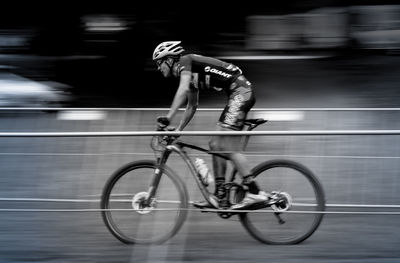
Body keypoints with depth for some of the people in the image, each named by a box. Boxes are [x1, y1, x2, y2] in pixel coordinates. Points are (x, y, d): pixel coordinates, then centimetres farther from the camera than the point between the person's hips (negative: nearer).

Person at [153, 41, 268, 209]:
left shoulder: (184, 61, -4)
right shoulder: (190, 74, 22)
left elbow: (183, 89, -22)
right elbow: (191, 107, 31)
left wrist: (168, 118, -24)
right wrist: (177, 131, 29)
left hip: (240, 91, -10)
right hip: (240, 94, 10)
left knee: (228, 148, -13)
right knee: (215, 145, 9)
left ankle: (255, 192, -14)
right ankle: (219, 196, 11)